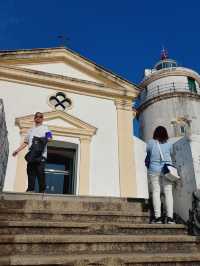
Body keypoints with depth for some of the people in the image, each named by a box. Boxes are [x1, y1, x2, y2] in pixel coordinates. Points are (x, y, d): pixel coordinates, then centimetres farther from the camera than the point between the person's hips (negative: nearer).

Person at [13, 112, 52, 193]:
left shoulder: (45, 128, 14)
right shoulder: (30, 130, 26)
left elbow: (49, 137, -1)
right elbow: (25, 142, 25)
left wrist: (48, 138, -25)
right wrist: (17, 150, 15)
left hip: (41, 154, -4)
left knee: (40, 172, -10)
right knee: (30, 172, -1)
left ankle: (42, 190, -5)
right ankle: (30, 189, 2)